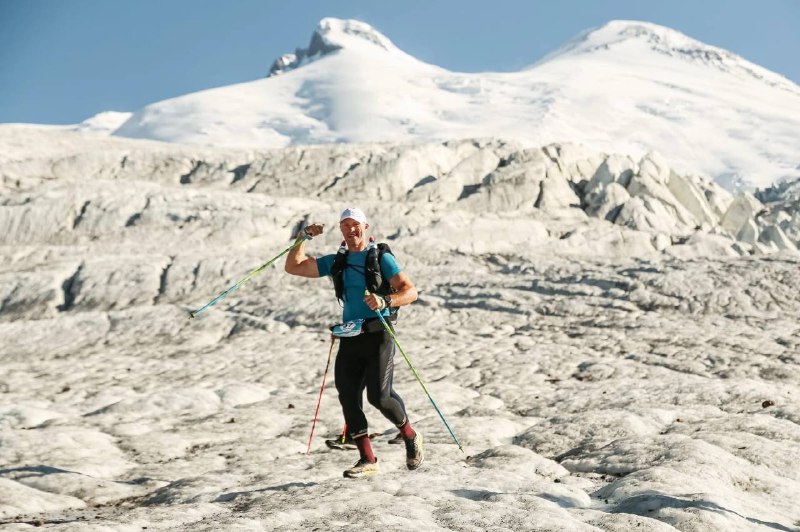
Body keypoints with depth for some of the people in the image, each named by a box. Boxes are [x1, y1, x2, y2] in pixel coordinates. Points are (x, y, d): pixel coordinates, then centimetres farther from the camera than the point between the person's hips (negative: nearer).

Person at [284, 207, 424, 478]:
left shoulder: (381, 257, 1)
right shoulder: (335, 262, 16)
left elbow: (410, 291, -7)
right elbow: (293, 267, 18)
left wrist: (386, 301, -25)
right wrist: (303, 238, 9)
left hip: (378, 335, -5)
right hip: (349, 338, 5)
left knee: (379, 395, -13)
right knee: (348, 397, -3)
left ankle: (411, 436, 15)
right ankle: (367, 460, 5)